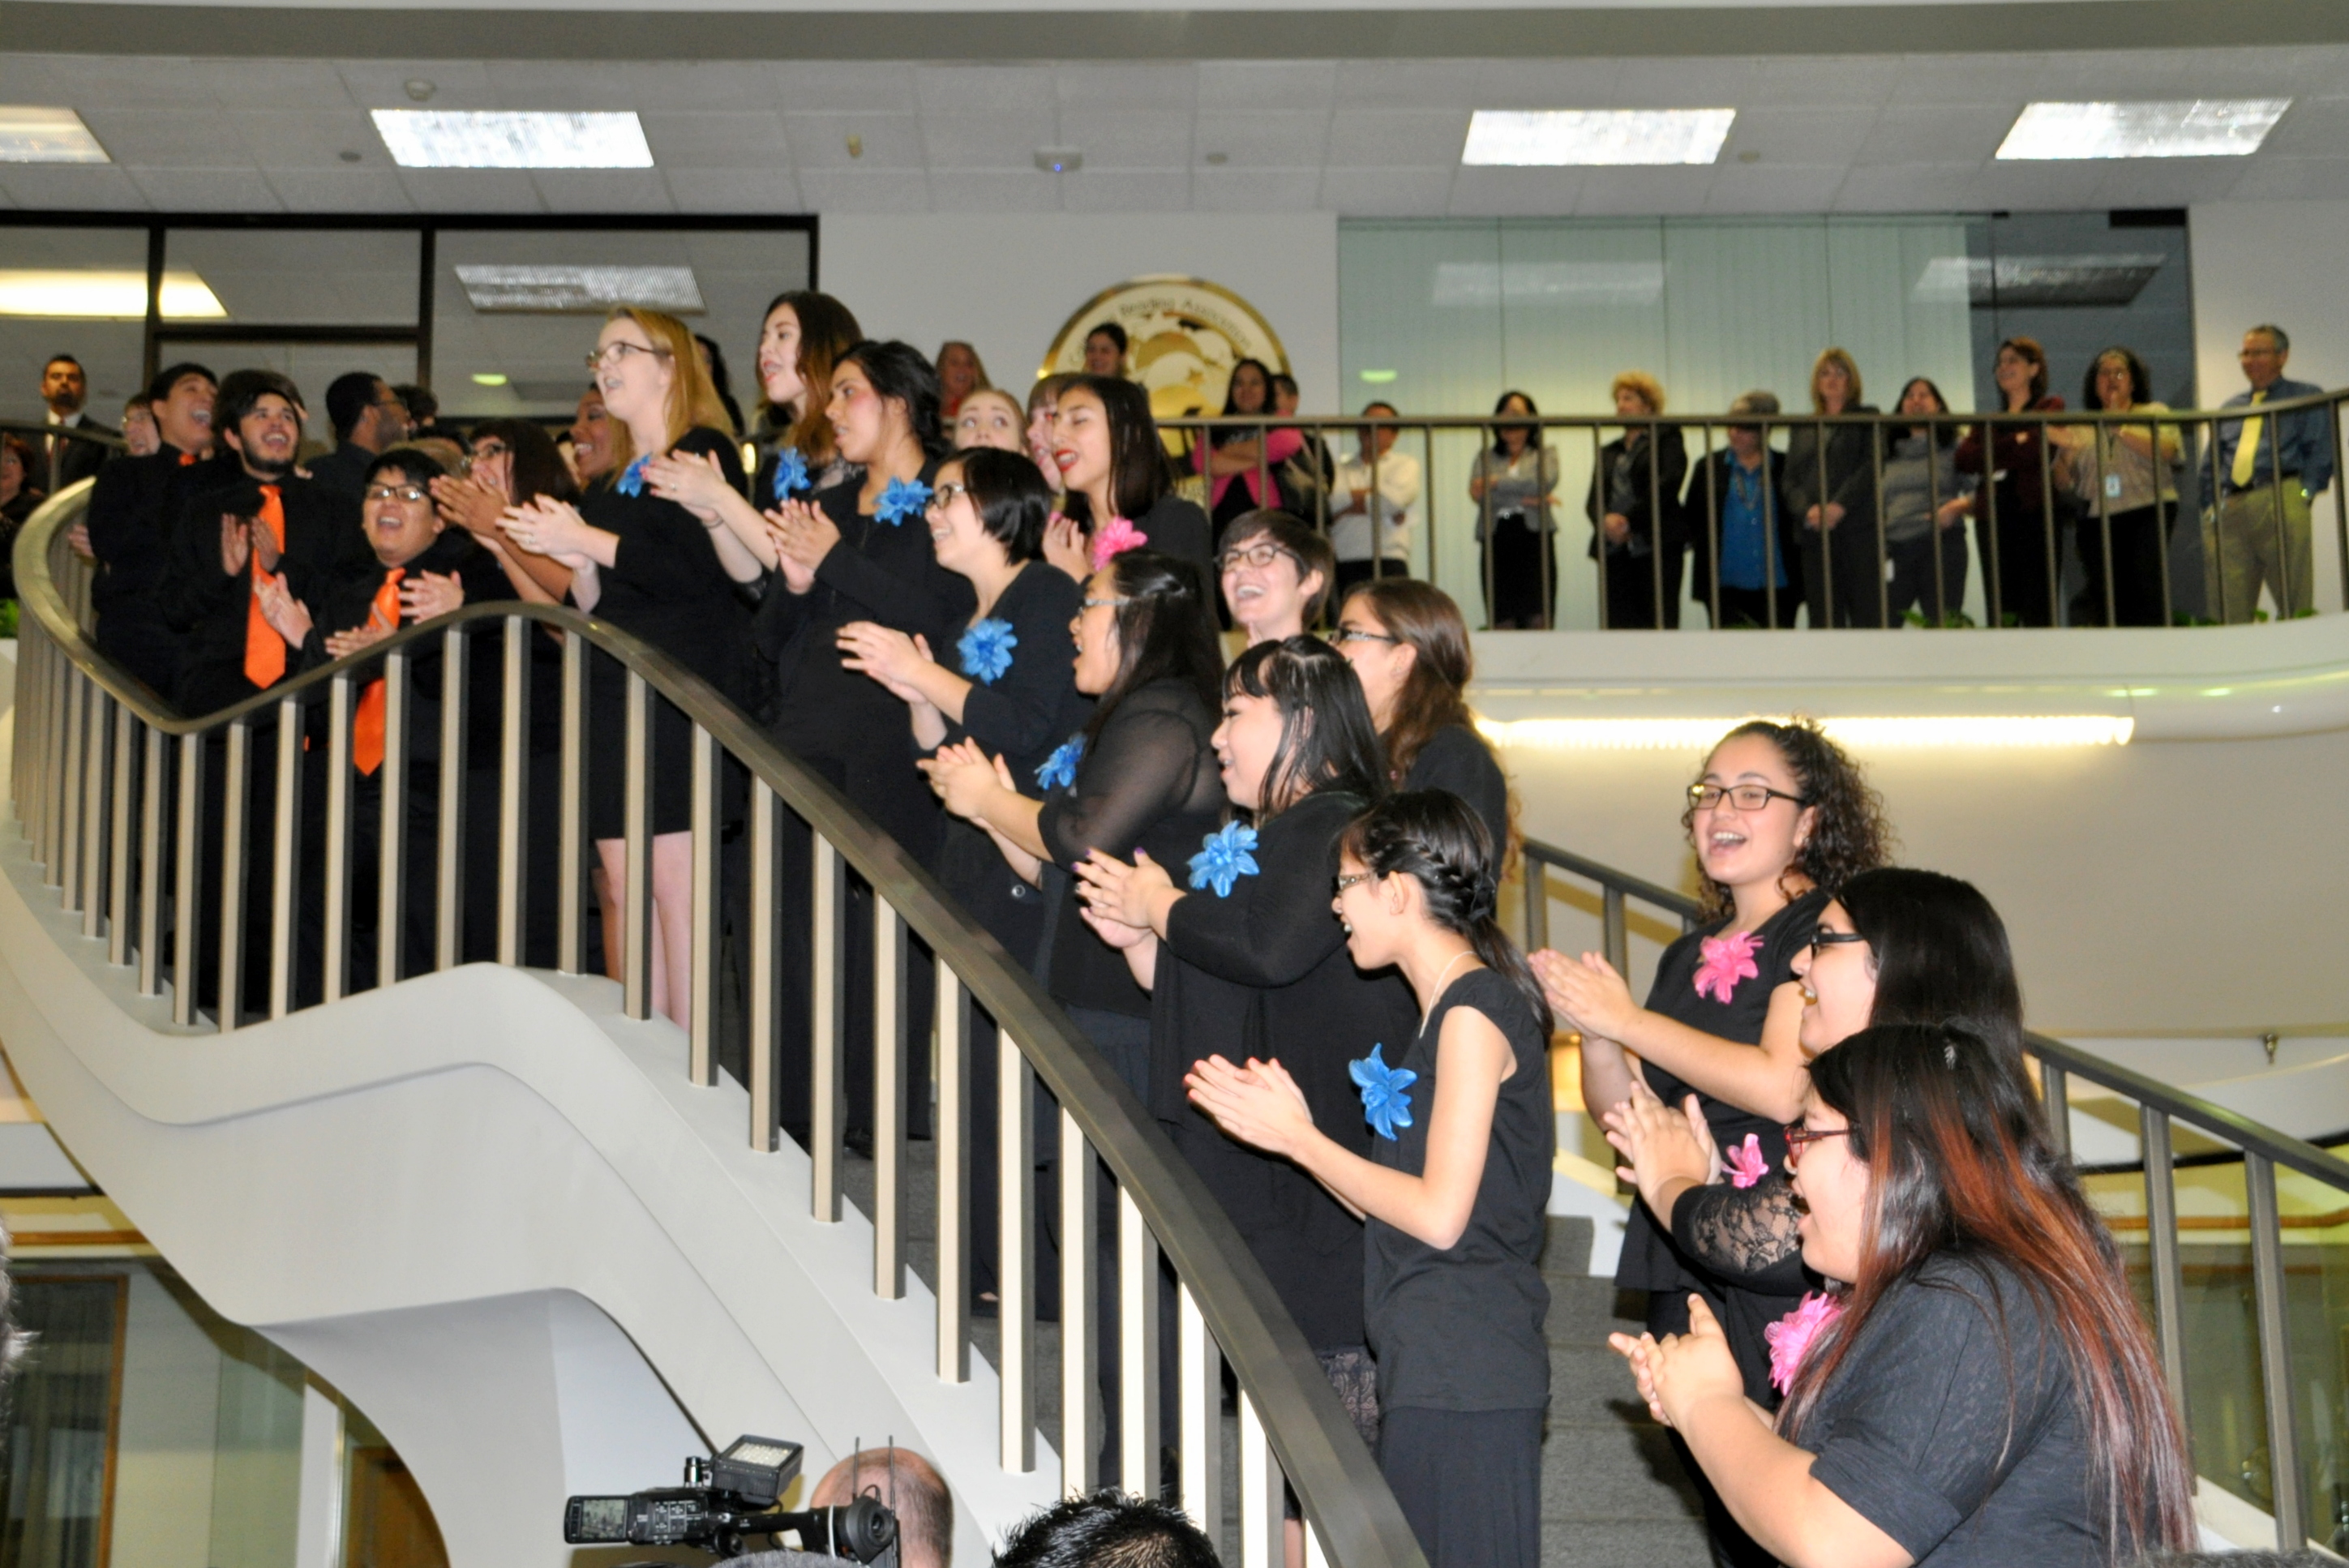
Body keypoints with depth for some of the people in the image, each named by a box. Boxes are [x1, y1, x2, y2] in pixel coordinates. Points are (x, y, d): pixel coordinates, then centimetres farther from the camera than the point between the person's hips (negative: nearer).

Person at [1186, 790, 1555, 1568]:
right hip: (1432, 1365, 10)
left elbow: (1440, 1215, -19)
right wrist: (1277, 1117, 10)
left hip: (1463, 1371, -10)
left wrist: (1298, 1138, -10)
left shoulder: (1475, 1008, -13)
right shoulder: (1452, 1007, 16)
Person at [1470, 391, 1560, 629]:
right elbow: (1477, 494, -1)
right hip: (1497, 540, 2)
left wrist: (1497, 483, -2)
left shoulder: (1545, 453, 16)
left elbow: (1545, 483, -5)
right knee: (1500, 620, -6)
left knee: (1538, 618, -12)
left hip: (1534, 538, -1)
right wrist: (1528, 500, -6)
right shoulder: (1485, 457, 19)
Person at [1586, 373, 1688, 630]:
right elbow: (1594, 498, 13)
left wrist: (1629, 520, -13)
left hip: (1656, 546, -5)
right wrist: (1605, 520, -10)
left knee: (1662, 623, -9)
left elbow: (1667, 484, -6)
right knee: (1619, 626, -4)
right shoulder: (1609, 452, 24)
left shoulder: (1667, 438, 8)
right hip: (1614, 549, 5)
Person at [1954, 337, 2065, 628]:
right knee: (2000, 616, -1)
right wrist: (2013, 444, -5)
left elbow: (2034, 450, -8)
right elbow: (1964, 459, 4)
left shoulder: (2050, 407, 11)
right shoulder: (1989, 420, 23)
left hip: (2034, 513, -4)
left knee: (2038, 614, -10)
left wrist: (1991, 454, 3)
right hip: (1993, 517, 4)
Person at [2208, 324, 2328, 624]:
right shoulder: (2230, 408, 28)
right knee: (2229, 610, -5)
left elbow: (2320, 453, 4)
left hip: (2281, 504, -4)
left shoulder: (2306, 397, 15)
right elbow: (2210, 465, 24)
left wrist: (2303, 495, -10)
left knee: (2294, 603, -11)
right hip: (2230, 509, 4)